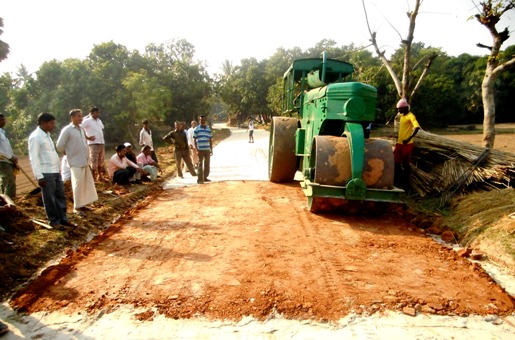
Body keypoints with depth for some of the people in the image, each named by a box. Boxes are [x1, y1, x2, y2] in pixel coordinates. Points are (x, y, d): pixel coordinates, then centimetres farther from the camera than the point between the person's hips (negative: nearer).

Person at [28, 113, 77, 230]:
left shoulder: (47, 135, 14)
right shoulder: (35, 137, -12)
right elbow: (34, 158, -16)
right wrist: (39, 176, -18)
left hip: (56, 171, 9)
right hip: (46, 173, -8)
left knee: (61, 196, 13)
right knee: (50, 198, 3)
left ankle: (63, 219, 23)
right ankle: (54, 221, 14)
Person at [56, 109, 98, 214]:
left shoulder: (82, 129, 11)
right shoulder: (67, 130, -11)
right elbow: (59, 146, -11)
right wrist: (67, 154, 2)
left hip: (85, 161, 7)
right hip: (76, 162, -7)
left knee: (87, 183, 10)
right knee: (78, 185, -2)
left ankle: (82, 204, 22)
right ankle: (77, 207, 8)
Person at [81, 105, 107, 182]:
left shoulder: (99, 121, 14)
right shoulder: (87, 121, -6)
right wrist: (87, 137, -13)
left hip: (101, 143, 7)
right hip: (93, 144, -7)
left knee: (101, 161, 13)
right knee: (94, 161, -6)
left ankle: (100, 176, 24)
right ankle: (93, 178, 1)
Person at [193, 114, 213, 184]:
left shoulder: (208, 129, 11)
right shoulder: (196, 129, 0)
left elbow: (210, 140, 14)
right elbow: (194, 140, -2)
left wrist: (211, 150, 10)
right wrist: (197, 149, -10)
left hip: (207, 149, 4)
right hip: (200, 149, -4)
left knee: (207, 164, 9)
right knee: (200, 164, -2)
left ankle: (205, 177, 22)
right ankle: (199, 179, 2)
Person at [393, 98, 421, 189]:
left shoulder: (410, 116, -13)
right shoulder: (402, 116, 14)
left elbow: (417, 127, -26)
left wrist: (409, 139, -31)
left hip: (407, 144, -8)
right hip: (399, 143, 8)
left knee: (405, 164, 0)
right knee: (396, 162, 10)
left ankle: (406, 183, 11)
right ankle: (398, 181, 23)